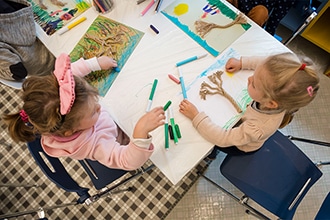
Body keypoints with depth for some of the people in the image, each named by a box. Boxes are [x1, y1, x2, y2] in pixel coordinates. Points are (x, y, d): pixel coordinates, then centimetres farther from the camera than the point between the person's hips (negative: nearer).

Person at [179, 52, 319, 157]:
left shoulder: (258, 128, -48)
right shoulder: (276, 92, -34)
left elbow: (223, 139, -39)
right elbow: (263, 63, -15)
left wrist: (196, 116, -41)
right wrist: (241, 62, -22)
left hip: (241, 146, -5)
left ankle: (210, 153, 42)